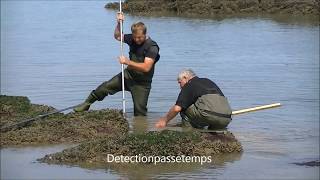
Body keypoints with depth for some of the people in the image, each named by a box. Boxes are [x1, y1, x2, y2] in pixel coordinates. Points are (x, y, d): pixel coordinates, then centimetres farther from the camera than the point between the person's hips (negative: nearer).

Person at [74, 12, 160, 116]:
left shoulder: (152, 47, -21)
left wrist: (128, 62, -29)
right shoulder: (132, 39, -1)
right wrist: (119, 24, 0)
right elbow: (117, 36, 18)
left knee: (140, 111, -7)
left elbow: (146, 67, -30)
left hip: (142, 83, -5)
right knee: (105, 87, -4)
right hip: (128, 75, 5)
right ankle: (87, 104, 11)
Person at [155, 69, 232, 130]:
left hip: (209, 114, -7)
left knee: (184, 107, 13)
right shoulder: (208, 81, 32)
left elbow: (177, 108, 2)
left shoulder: (189, 85, 11)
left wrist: (165, 120, 19)